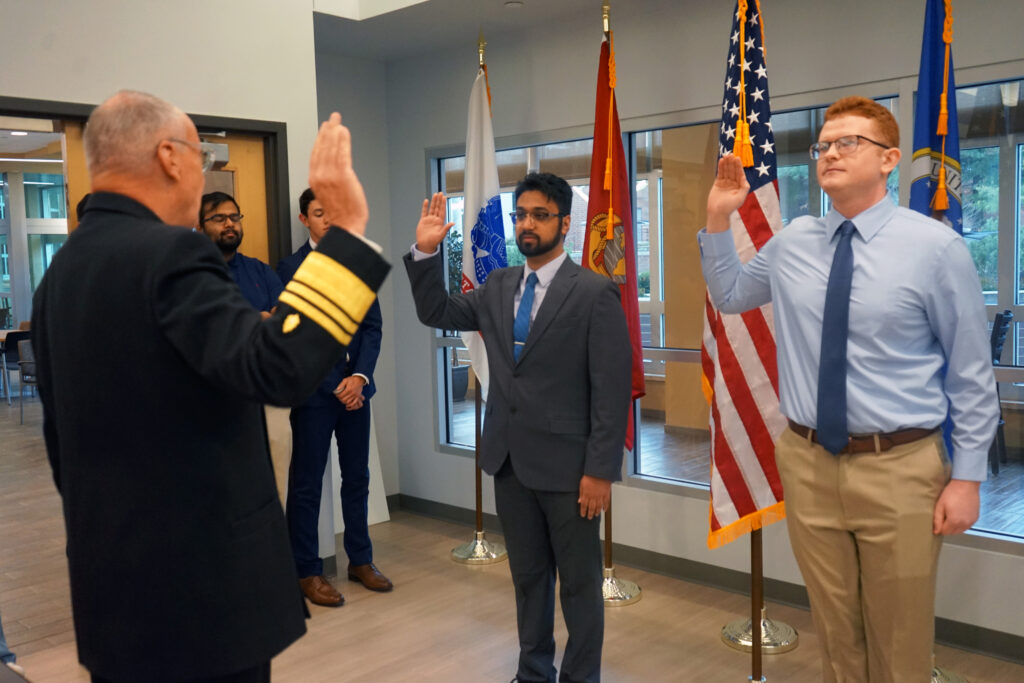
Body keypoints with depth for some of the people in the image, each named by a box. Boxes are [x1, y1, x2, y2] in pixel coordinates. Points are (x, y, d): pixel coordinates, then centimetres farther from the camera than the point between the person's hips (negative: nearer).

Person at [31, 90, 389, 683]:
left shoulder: (60, 273, 8)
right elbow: (279, 369, -34)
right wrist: (347, 228, -30)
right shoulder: (167, 254, -19)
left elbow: (60, 439, 15)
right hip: (200, 579, -8)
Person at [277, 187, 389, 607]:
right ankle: (307, 572, 16)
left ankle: (360, 560, 26)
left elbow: (373, 327, 5)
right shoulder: (290, 268, -3)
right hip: (314, 391, -4)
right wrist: (336, 385, -8)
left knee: (357, 477, 13)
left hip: (355, 387, 4)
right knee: (306, 484, 4)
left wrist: (360, 376, -9)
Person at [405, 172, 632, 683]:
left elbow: (612, 390, -12)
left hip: (567, 466, -5)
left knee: (579, 583, 10)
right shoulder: (498, 286, 7)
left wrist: (601, 470, -15)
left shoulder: (595, 293, -11)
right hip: (510, 461, 6)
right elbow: (436, 313, 13)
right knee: (528, 576, 19)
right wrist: (426, 252, -2)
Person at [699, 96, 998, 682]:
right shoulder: (792, 243, 4)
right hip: (807, 462, 4)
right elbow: (728, 296, 20)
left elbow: (973, 374, -5)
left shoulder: (937, 247, -9)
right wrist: (719, 221, 6)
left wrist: (967, 478, -6)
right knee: (835, 632, 18)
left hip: (899, 469, -3)